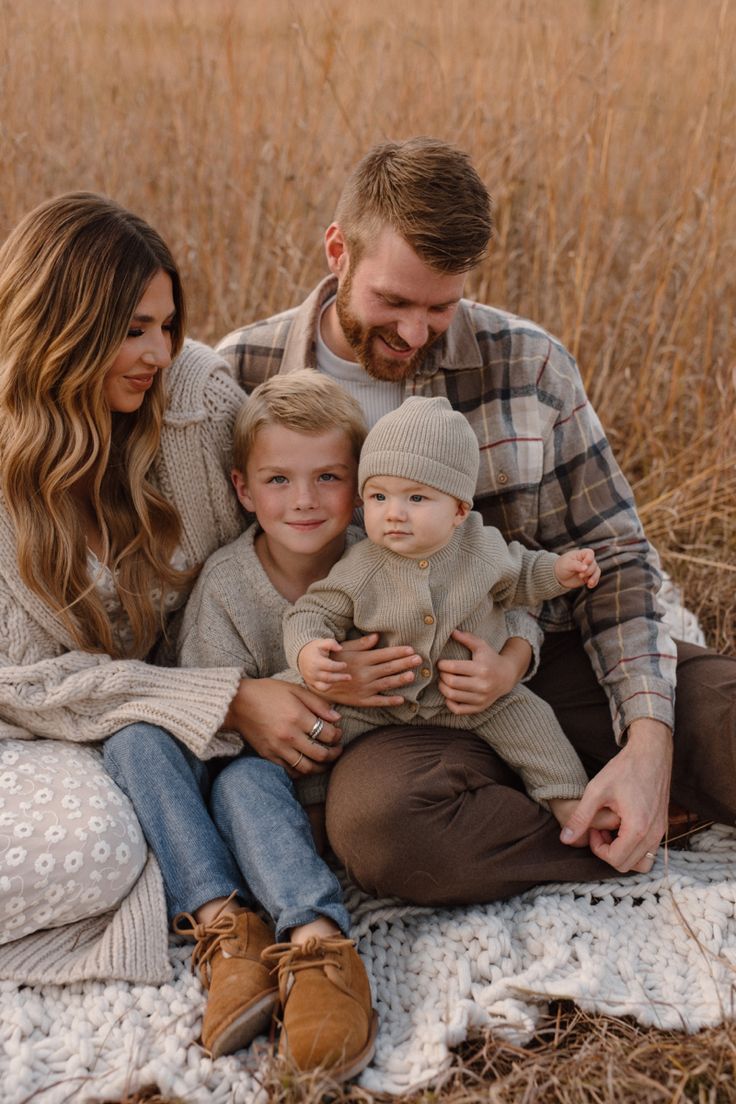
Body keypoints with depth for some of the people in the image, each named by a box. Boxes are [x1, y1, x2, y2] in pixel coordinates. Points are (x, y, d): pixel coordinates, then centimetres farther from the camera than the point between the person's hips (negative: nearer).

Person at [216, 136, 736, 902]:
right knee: (378, 818, -36)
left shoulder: (526, 364, 2)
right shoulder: (242, 377, 0)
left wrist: (648, 740, -11)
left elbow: (613, 557, 4)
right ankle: (623, 842, -12)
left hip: (547, 666, 1)